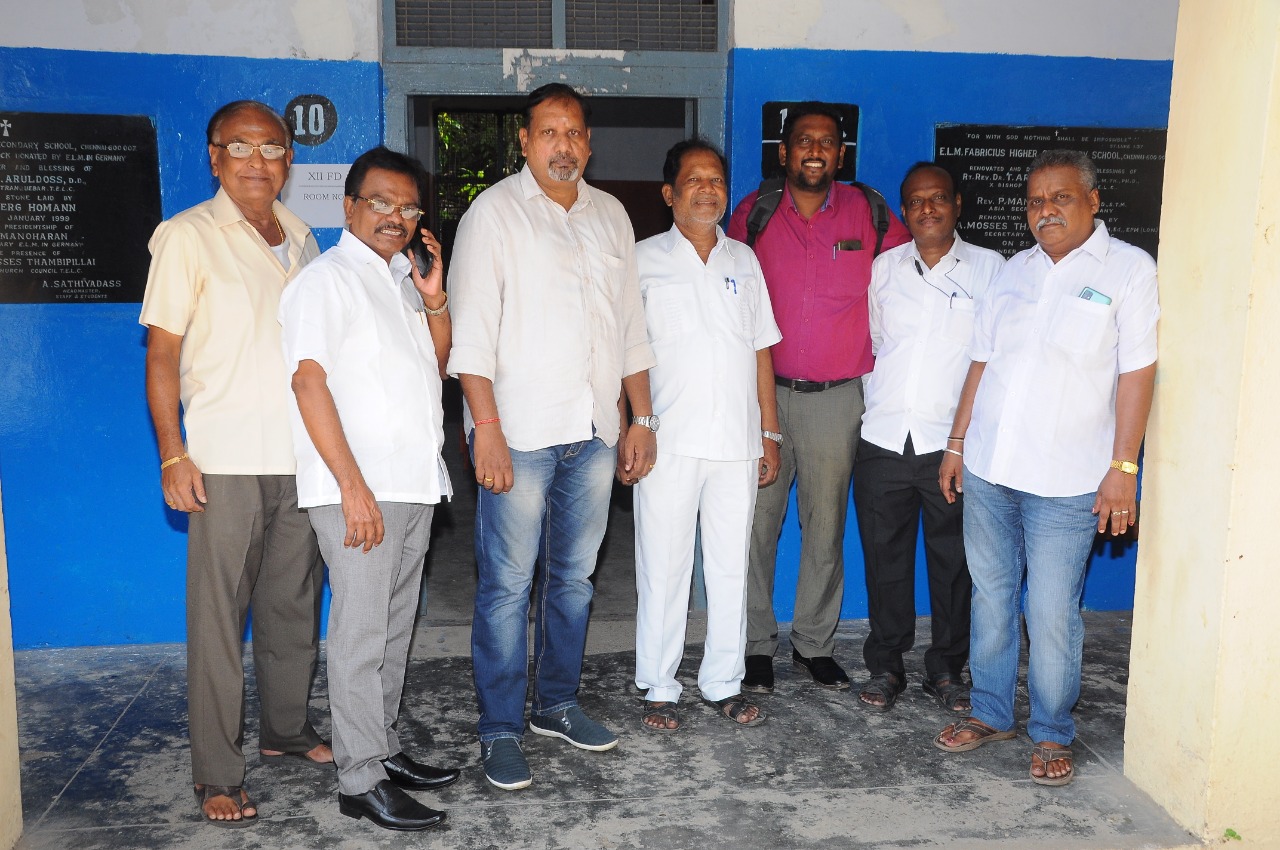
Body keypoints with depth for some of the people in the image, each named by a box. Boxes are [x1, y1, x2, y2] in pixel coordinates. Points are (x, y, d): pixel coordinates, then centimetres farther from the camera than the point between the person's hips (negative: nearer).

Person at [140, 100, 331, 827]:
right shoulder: (188, 237, -2)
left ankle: (287, 728, 31)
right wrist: (173, 454, -12)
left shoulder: (301, 239, 13)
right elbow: (162, 353, -5)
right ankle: (218, 773, 10)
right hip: (227, 458, -5)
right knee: (219, 615, 0)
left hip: (303, 453, 5)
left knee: (295, 601, 14)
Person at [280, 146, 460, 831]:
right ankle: (361, 781, 7)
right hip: (358, 489, -8)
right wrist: (353, 486, -21)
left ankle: (385, 749, 27)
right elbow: (309, 381, -15)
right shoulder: (327, 279, -6)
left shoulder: (401, 279, 18)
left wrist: (435, 300, 5)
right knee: (362, 634, -3)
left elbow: (435, 366, 22)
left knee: (396, 626, 15)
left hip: (413, 484, 8)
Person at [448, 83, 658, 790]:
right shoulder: (494, 213, -2)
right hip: (518, 433, -5)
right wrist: (487, 428, -16)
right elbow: (471, 331, -9)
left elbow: (631, 325, 16)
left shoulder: (610, 215, 14)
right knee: (508, 585, -1)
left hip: (594, 434, 5)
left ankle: (557, 703, 29)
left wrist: (641, 420, 12)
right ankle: (501, 730, 12)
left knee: (574, 576, 13)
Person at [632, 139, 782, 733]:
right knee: (663, 567, 3)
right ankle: (659, 688, 17)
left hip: (737, 442, 3)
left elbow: (761, 349, 13)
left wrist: (770, 434, 10)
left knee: (731, 566, 9)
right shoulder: (644, 260, 2)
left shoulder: (743, 260, 13)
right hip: (669, 441, -3)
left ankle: (723, 683, 22)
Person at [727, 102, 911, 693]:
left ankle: (814, 641, 24)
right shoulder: (752, 213, 2)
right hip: (764, 392, 0)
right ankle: (757, 644, 17)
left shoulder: (869, 214, 2)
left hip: (837, 396, 0)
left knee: (826, 526, 8)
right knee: (757, 521, 2)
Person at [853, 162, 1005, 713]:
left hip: (951, 440, -2)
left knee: (953, 559, 7)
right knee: (884, 556, 8)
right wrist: (878, 403, 11)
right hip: (883, 438, 2)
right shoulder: (883, 268, 10)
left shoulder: (989, 268, 4)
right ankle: (885, 666, 23)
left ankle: (947, 669, 23)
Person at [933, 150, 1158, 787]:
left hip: (1066, 481, -5)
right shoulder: (1013, 272, 12)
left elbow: (1137, 374, -7)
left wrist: (1123, 468, -12)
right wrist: (957, 444, 12)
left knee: (1053, 614, 1)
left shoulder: (1128, 269, -2)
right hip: (988, 471, 5)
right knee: (991, 599, 13)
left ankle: (1051, 734, 20)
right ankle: (990, 713, 29)